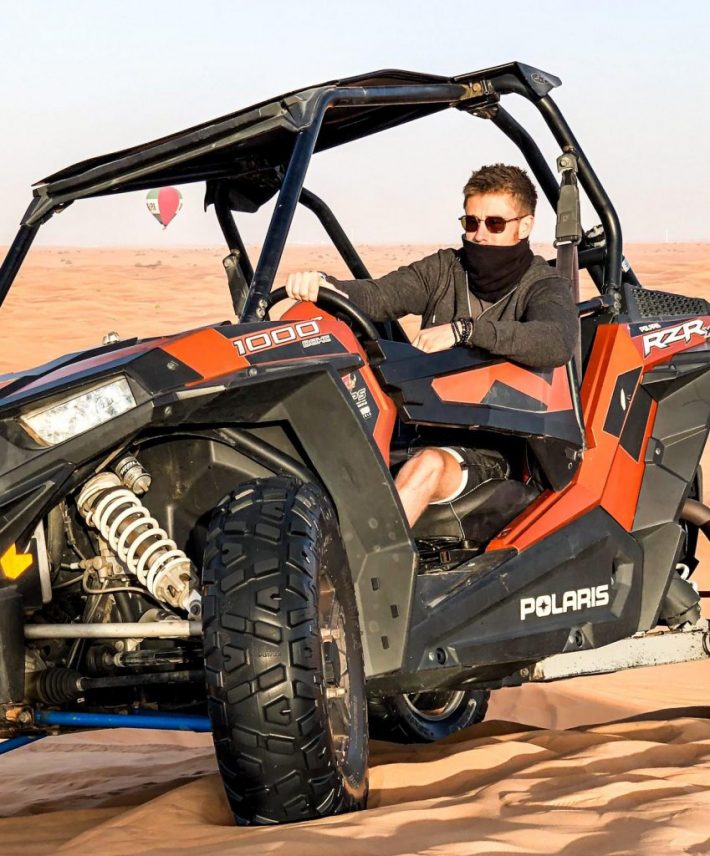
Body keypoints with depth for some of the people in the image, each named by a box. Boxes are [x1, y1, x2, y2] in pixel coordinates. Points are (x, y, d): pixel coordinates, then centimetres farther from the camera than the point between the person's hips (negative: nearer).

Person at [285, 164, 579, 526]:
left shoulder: (546, 288, 0)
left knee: (428, 466, -37)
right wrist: (324, 286, -24)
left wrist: (463, 330, -32)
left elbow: (557, 341, -25)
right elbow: (378, 296, -2)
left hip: (491, 450, -5)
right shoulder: (445, 270, 14)